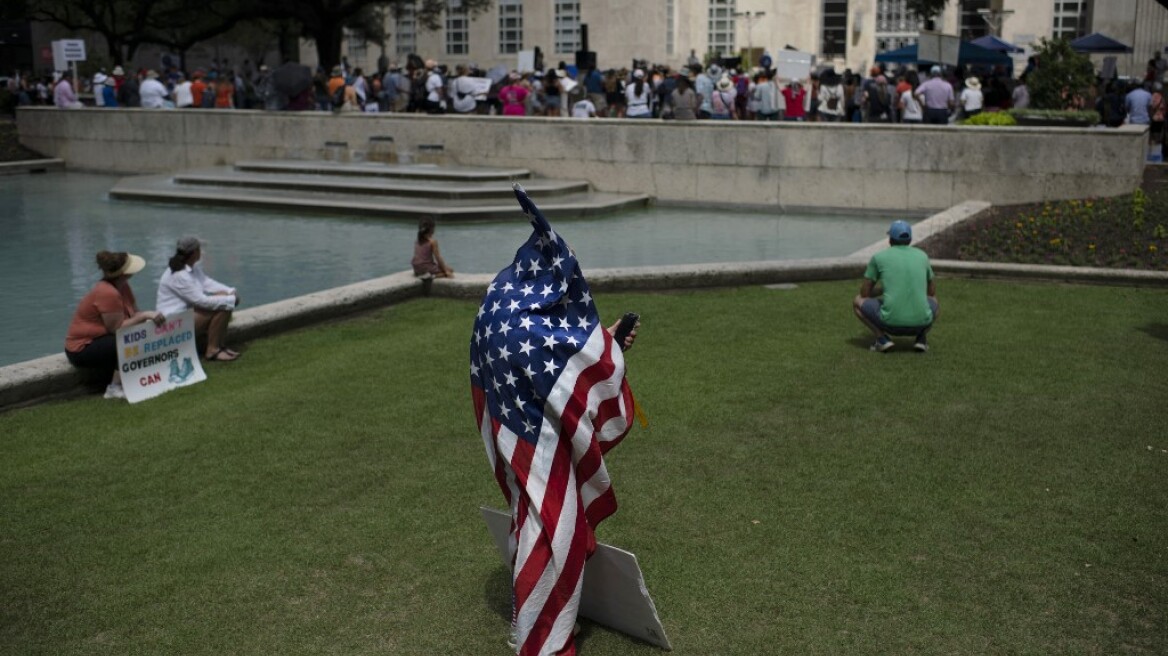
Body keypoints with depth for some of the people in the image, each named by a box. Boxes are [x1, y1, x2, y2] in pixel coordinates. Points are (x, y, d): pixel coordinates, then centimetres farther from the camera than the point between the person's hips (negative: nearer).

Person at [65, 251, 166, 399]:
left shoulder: (122, 286, 0)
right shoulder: (108, 293, -27)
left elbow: (134, 314, 1)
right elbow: (117, 328, -25)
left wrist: (151, 317, -17)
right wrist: (145, 316, -22)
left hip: (99, 340, 9)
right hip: (83, 349, -9)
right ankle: (115, 388, -20)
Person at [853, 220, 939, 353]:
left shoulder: (878, 257, 6)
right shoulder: (922, 256, 16)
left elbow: (864, 293, 13)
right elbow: (932, 292, 29)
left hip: (891, 321, -3)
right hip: (920, 322, 3)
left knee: (857, 302, 25)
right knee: (933, 303, 39)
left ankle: (882, 338, 3)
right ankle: (922, 338, 9)